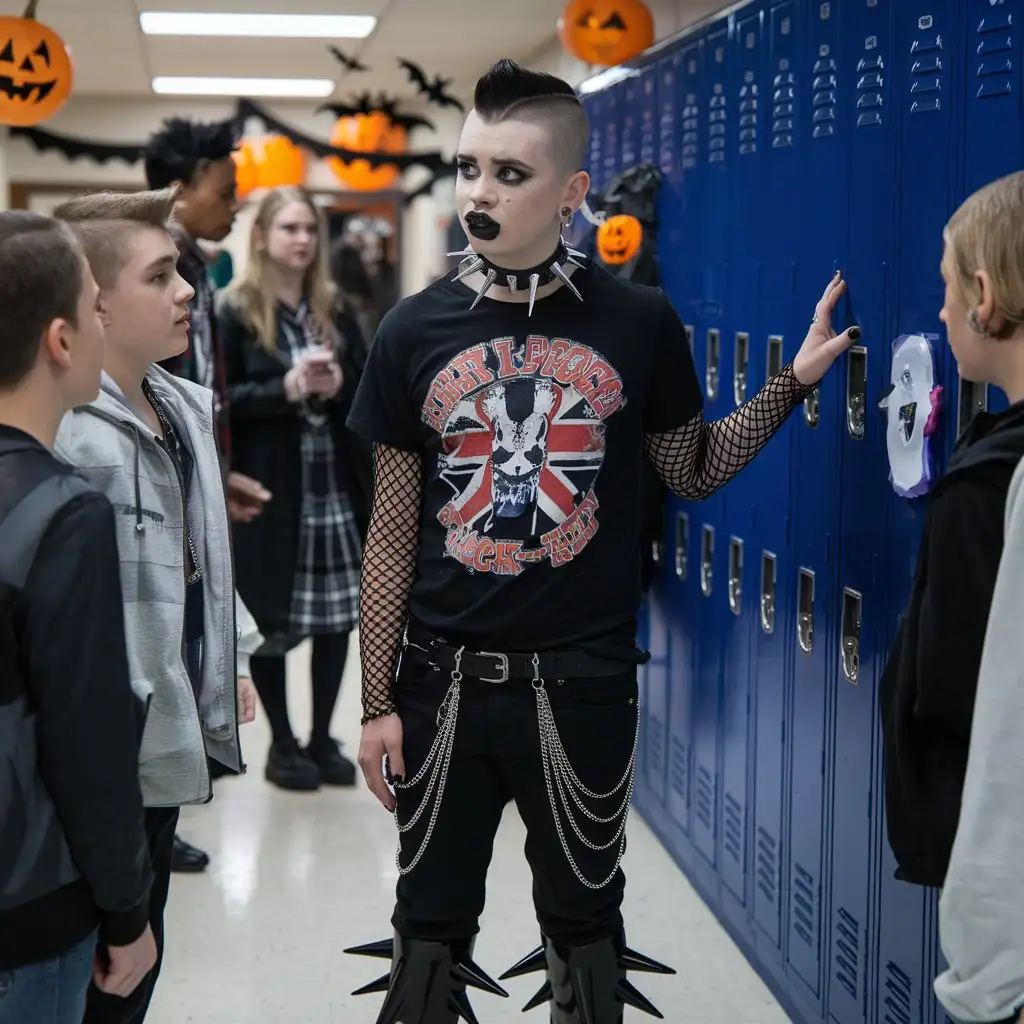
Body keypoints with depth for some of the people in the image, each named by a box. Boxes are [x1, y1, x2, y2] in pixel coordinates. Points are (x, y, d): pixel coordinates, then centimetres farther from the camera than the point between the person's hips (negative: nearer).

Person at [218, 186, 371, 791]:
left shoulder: (335, 310, 11)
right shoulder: (236, 312, -3)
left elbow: (367, 390, 11)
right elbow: (221, 399, -9)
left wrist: (338, 385, -10)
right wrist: (286, 388, -20)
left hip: (336, 485, 4)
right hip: (270, 487, -4)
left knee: (338, 615, 6)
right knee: (271, 619, 3)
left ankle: (322, 739, 21)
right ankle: (282, 745, 17)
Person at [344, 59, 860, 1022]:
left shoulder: (638, 322, -6)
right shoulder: (415, 331, -3)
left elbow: (691, 471, 9)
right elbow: (392, 530, 2)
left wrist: (790, 385, -6)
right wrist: (377, 701, 2)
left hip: (582, 683, -1)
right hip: (442, 680, 1)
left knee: (584, 925, 15)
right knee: (430, 926, 13)